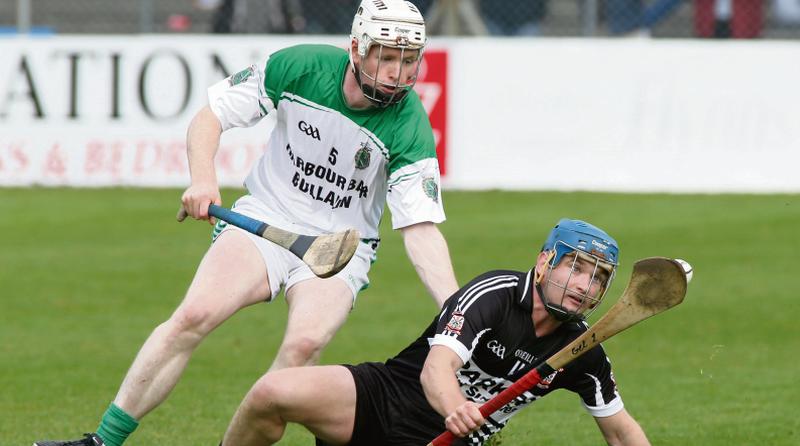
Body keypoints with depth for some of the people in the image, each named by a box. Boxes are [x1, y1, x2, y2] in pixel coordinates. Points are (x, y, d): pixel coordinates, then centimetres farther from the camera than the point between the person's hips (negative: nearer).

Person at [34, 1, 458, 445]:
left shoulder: (409, 128, -17)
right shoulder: (300, 66, -13)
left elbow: (421, 230, -19)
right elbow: (209, 117, -2)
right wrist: (203, 179, -20)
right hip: (264, 220, 1)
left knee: (304, 343, -30)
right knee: (193, 315, -22)